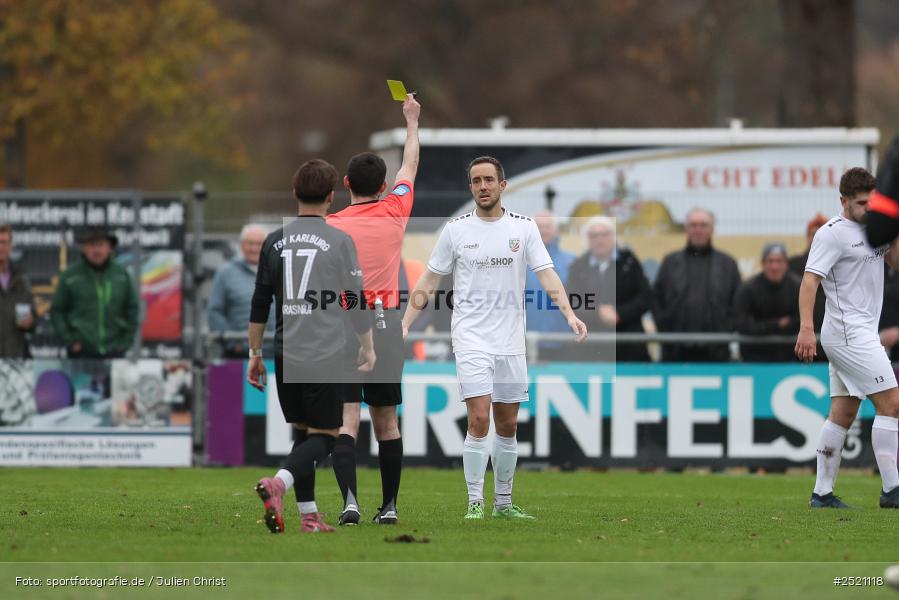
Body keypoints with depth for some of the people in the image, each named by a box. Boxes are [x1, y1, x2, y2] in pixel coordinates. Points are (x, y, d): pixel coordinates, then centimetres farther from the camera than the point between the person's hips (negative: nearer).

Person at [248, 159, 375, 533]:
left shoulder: (274, 242, 5)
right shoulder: (339, 241, -5)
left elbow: (259, 304, 8)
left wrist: (255, 354, 17)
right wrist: (368, 348, 12)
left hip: (286, 357, 4)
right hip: (325, 356, -4)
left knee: (304, 432, 15)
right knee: (324, 435, 0)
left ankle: (308, 516, 12)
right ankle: (278, 483, -25)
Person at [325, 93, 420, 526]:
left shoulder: (330, 226, -3)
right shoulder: (393, 214, 4)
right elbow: (410, 167, 22)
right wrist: (412, 122, 36)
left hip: (342, 326, -2)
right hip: (386, 325, 2)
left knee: (346, 420, -7)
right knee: (386, 421, 10)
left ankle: (350, 500, -23)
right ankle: (389, 506, 15)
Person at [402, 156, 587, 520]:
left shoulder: (524, 228, 3)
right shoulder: (456, 230, 1)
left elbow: (546, 274, -3)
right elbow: (428, 281, 6)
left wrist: (569, 313, -19)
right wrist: (404, 326, 0)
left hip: (510, 341, 2)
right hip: (471, 338, -2)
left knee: (507, 426, 8)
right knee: (479, 421, -14)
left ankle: (503, 502, 19)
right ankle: (475, 503, -8)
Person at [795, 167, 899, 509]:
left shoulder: (871, 228, 14)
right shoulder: (833, 233, -11)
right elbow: (810, 280, -18)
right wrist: (806, 329, -27)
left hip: (860, 335, 9)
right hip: (849, 335, -9)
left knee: (842, 414, 7)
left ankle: (822, 493, 9)